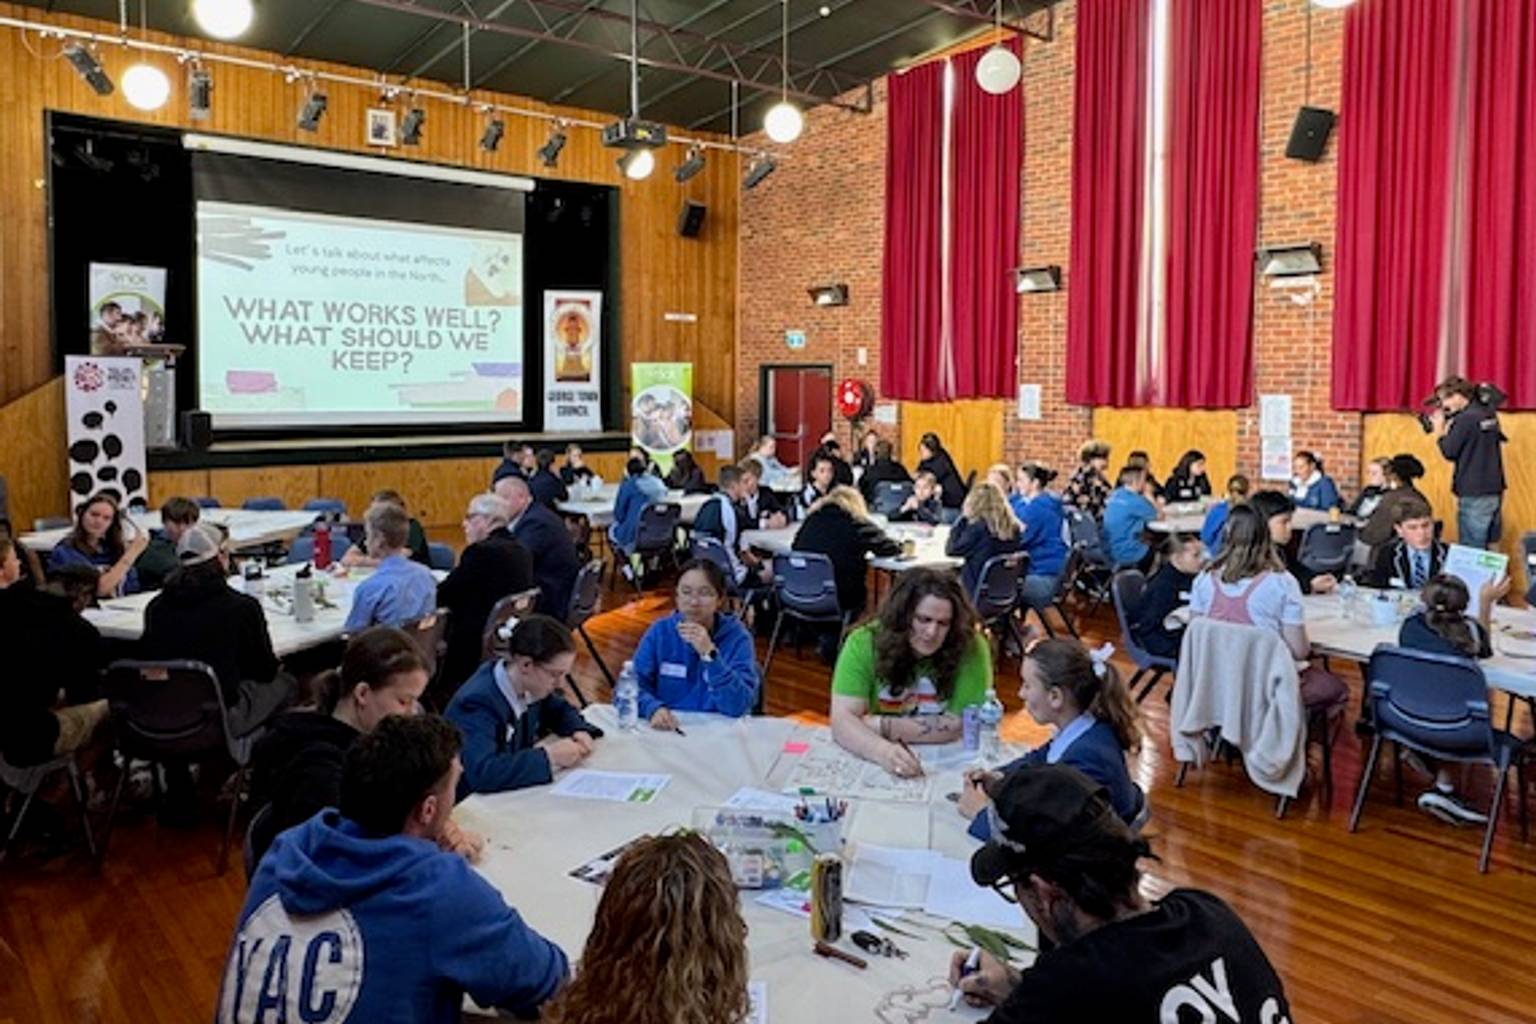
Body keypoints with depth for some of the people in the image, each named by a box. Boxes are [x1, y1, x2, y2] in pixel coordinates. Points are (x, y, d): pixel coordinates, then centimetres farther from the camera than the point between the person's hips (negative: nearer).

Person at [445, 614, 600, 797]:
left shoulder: (527, 685, -4)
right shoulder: (478, 702, -25)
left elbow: (560, 709, 14)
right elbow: (482, 773, -37)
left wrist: (580, 731, -5)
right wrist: (548, 756, -31)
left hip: (510, 795, 7)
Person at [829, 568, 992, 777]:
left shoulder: (971, 649, -13)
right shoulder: (863, 643, -11)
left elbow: (961, 725, -13)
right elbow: (842, 720, -17)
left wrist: (882, 726, -15)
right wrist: (883, 751, -34)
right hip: (870, 764, 1)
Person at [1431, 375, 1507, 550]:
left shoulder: (1465, 419, -15)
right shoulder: (1489, 414, 9)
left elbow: (1449, 452, -11)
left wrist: (1439, 428, 1)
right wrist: (1451, 424, 11)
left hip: (1474, 495, -8)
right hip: (1495, 491, 8)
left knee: (1471, 551, -3)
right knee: (1489, 547, 13)